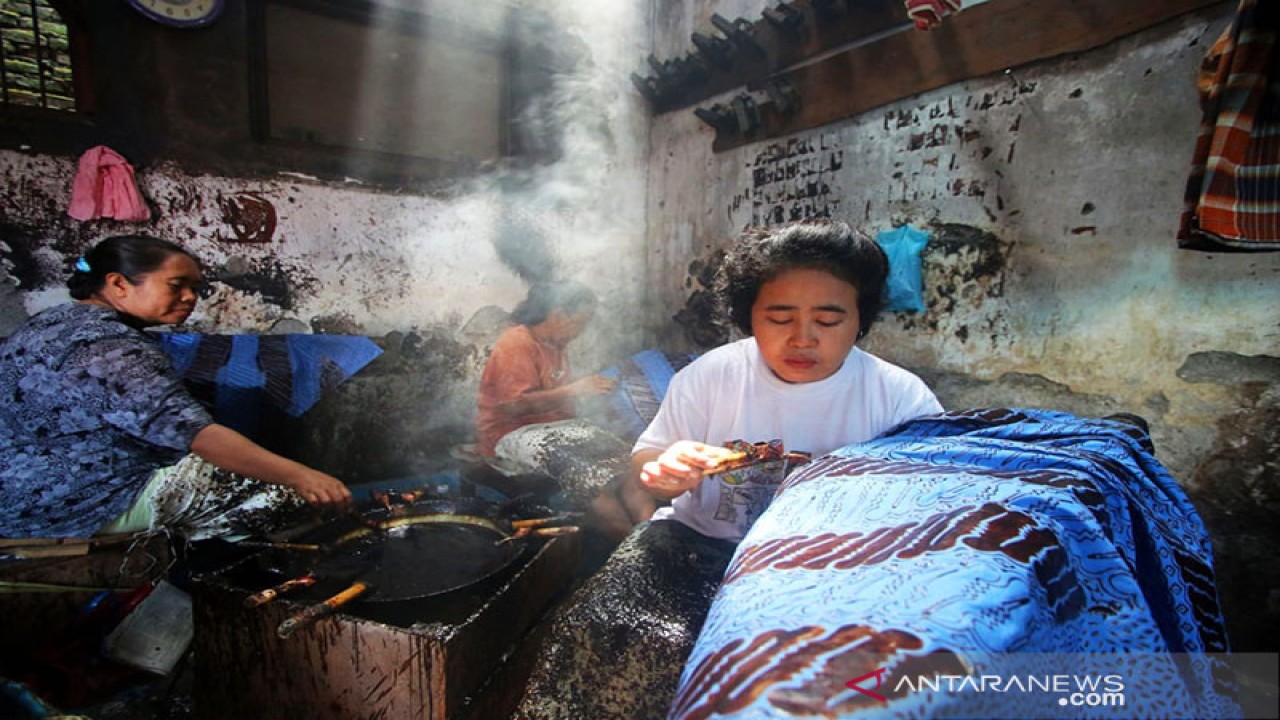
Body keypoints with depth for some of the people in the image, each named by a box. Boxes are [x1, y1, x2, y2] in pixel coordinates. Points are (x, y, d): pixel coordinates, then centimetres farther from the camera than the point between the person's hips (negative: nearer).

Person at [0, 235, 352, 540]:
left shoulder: (51, 322, 10)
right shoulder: (112, 348, -24)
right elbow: (194, 432, -35)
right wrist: (298, 476, -41)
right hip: (82, 505, -11)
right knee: (276, 486, -16)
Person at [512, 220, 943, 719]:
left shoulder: (902, 398, -4)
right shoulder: (710, 375, -2)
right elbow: (645, 464, 5)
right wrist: (664, 473, -20)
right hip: (701, 543, 1)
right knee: (614, 635, -23)